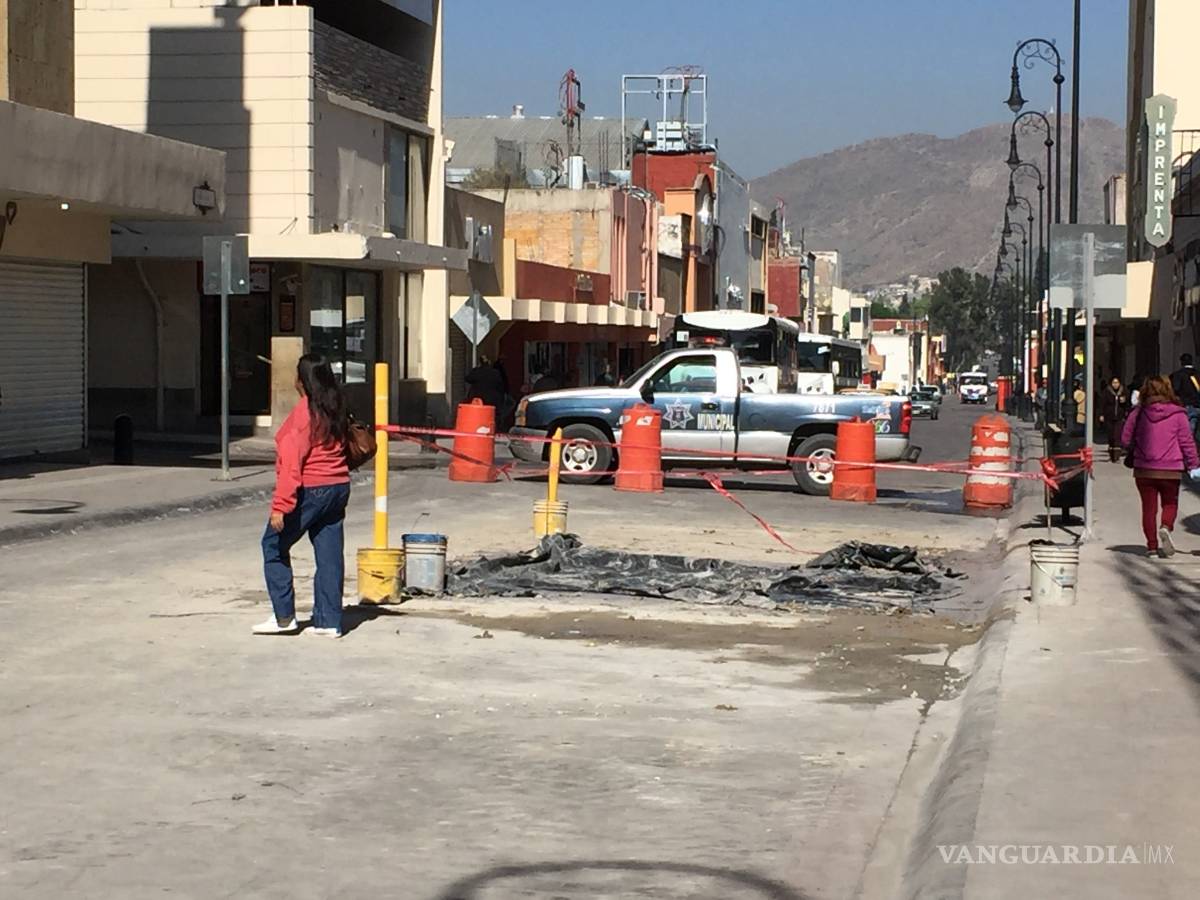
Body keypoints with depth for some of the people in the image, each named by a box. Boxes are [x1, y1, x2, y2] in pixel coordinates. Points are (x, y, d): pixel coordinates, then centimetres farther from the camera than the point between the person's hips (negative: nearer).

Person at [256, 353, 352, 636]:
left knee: (274, 545, 7)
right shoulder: (336, 410, 9)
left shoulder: (304, 412, -15)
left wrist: (280, 506, -20)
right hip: (339, 487, 8)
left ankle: (284, 617, 6)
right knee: (330, 554, 9)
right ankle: (329, 621, 10)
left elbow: (292, 461, -19)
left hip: (310, 490, -8)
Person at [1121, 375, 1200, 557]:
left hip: (1144, 469, 1)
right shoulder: (1178, 414, -5)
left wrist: (1133, 453, 23)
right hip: (1171, 470, -1)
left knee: (1149, 507, 9)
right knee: (1170, 503, 14)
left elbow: (1125, 439, 4)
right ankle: (1166, 527, -14)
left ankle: (1152, 545, 5)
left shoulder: (1138, 413, -2)